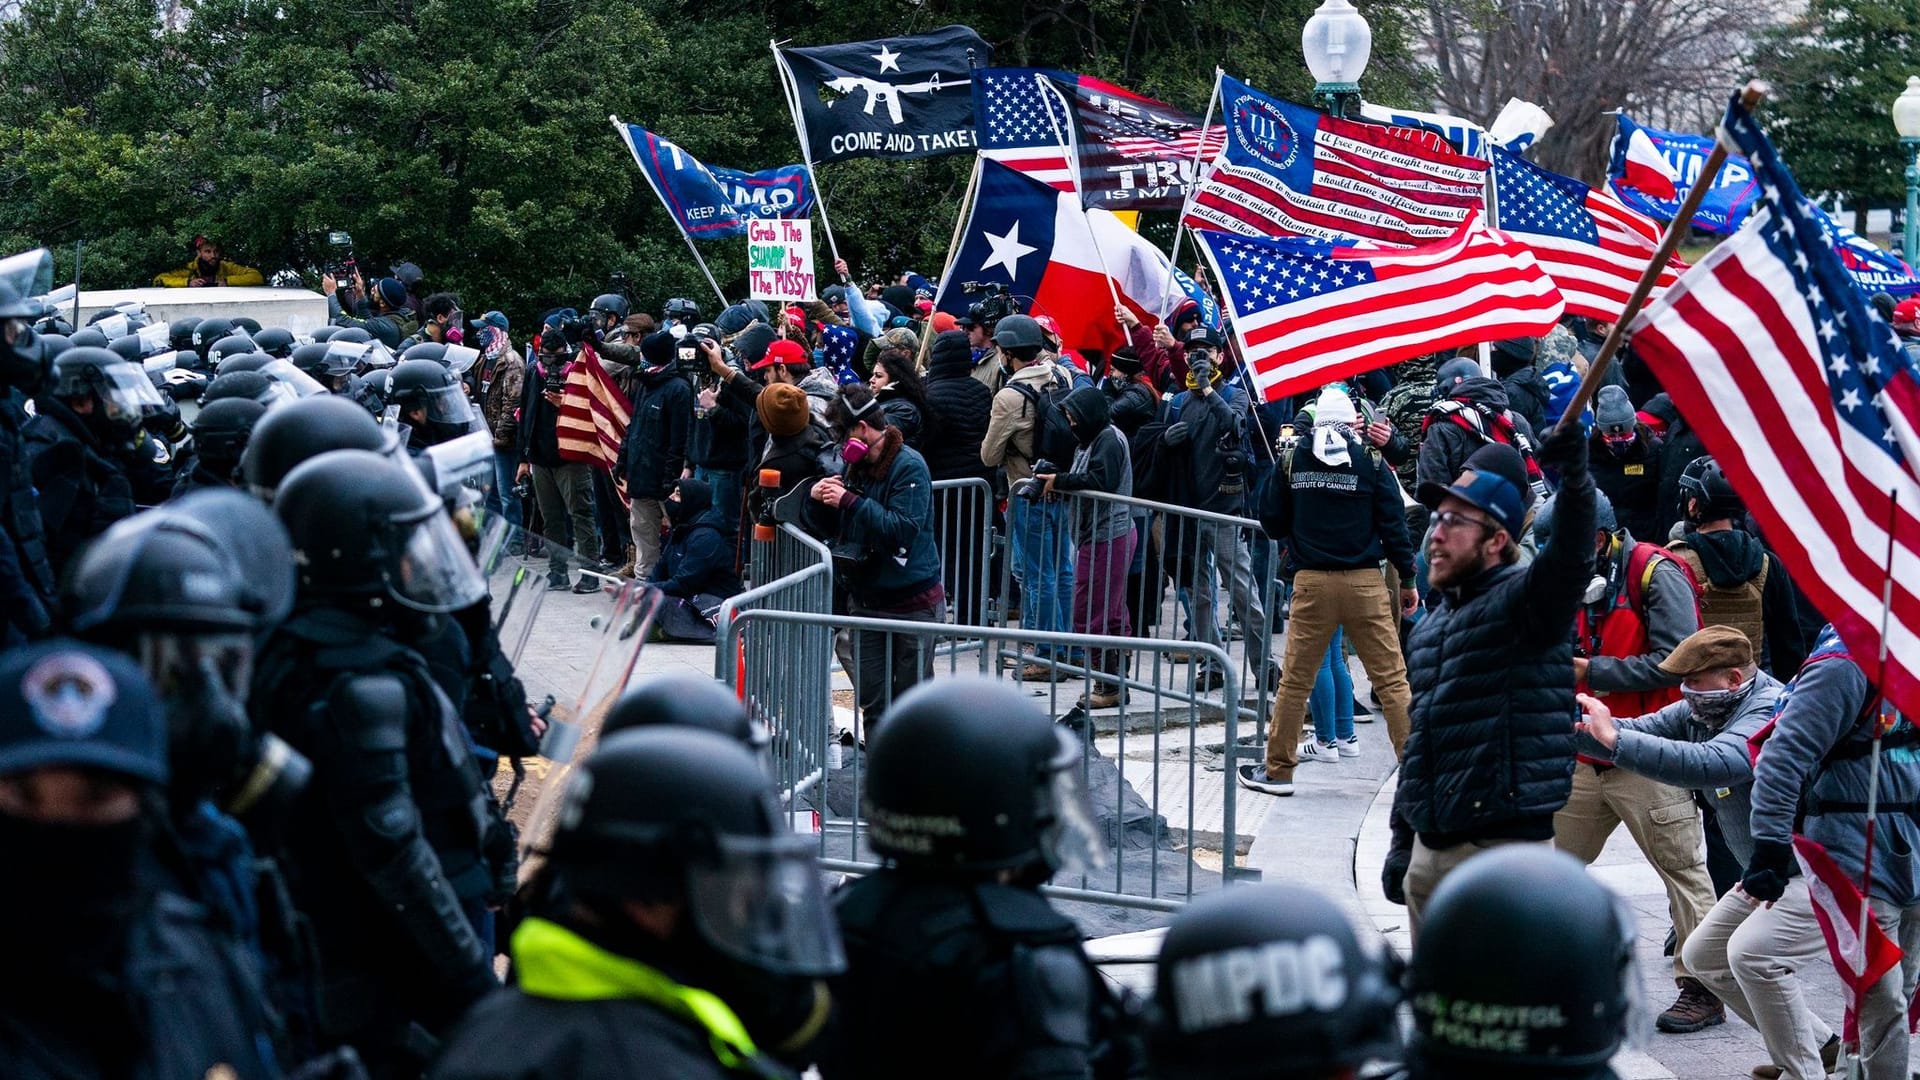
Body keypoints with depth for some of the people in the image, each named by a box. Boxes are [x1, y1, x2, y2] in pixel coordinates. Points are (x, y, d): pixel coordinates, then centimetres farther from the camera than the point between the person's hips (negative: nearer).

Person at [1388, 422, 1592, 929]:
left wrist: (1574, 480, -49)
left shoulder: (1525, 599, -7)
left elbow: (1570, 560, -32)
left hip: (1502, 848, -8)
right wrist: (1401, 840, 23)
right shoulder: (1433, 621, 17)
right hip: (1429, 850, 8)